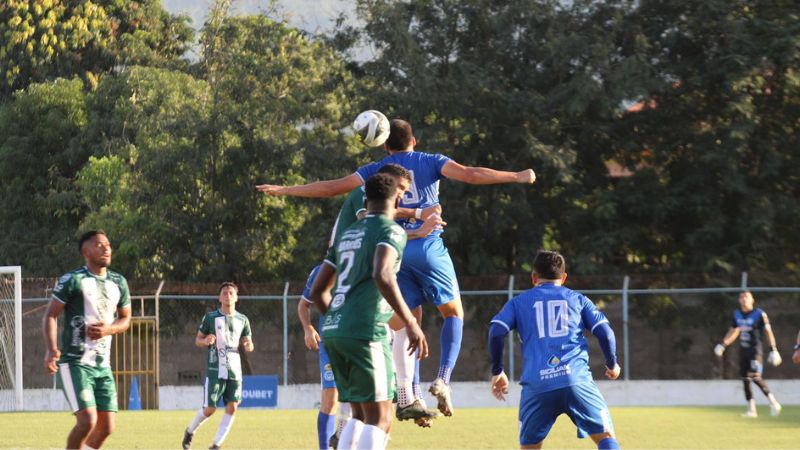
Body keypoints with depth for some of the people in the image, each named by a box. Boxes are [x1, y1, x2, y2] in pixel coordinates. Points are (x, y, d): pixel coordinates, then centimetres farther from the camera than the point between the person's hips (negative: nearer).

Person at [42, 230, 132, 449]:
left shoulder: (119, 283, 10)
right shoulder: (73, 280, -7)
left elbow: (125, 318, 20)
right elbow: (50, 315, -7)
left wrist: (108, 329, -4)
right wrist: (51, 349, -23)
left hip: (103, 365, 6)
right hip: (75, 363, -6)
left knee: (107, 426, 2)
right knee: (87, 421, -18)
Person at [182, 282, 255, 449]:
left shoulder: (242, 320, 8)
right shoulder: (210, 317, 0)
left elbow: (248, 344, 13)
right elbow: (197, 340, 5)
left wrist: (248, 346, -12)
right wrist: (206, 341, -18)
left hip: (234, 371, 3)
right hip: (215, 370, -3)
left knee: (232, 407, -8)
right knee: (209, 409, -5)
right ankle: (190, 431, 22)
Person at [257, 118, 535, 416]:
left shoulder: (376, 171, 13)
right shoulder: (431, 162, 9)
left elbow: (331, 188, 11)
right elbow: (470, 175, -4)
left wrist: (283, 190, 19)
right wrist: (517, 177, 2)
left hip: (393, 252, 2)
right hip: (429, 246, -2)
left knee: (402, 326, 7)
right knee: (453, 313, 11)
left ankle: (405, 396, -5)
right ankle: (443, 379, -7)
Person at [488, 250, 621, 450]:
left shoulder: (519, 302, 18)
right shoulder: (577, 299, 19)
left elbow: (496, 332, 3)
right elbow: (605, 332, 9)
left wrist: (497, 372, 14)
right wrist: (612, 364, 26)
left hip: (537, 385, 0)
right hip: (576, 379, 0)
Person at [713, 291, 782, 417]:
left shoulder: (759, 314, -8)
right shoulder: (737, 314, 9)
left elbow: (768, 331, -6)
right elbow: (733, 331, 21)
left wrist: (773, 349, -12)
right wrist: (723, 344, 13)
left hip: (755, 350, -6)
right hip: (743, 349, 6)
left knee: (755, 377, -17)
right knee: (745, 380, 5)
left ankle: (773, 402, -3)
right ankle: (751, 410, 11)